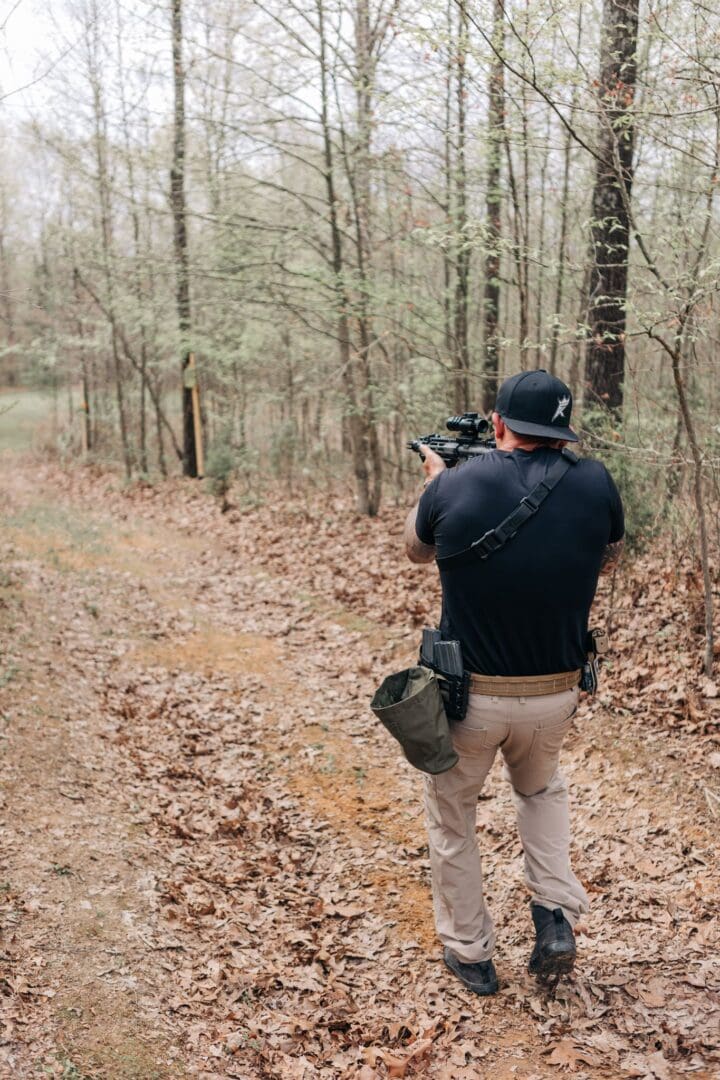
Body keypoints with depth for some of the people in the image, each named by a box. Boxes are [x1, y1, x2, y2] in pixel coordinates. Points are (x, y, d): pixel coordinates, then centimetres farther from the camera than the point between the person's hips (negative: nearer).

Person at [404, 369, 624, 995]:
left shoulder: (453, 486, -12)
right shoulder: (594, 484, -9)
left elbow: (417, 551, 10)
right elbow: (611, 557, 13)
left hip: (468, 696, -2)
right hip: (555, 695, 2)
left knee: (452, 817, 21)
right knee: (542, 789, 33)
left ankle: (470, 953, 31)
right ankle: (557, 912, 17)